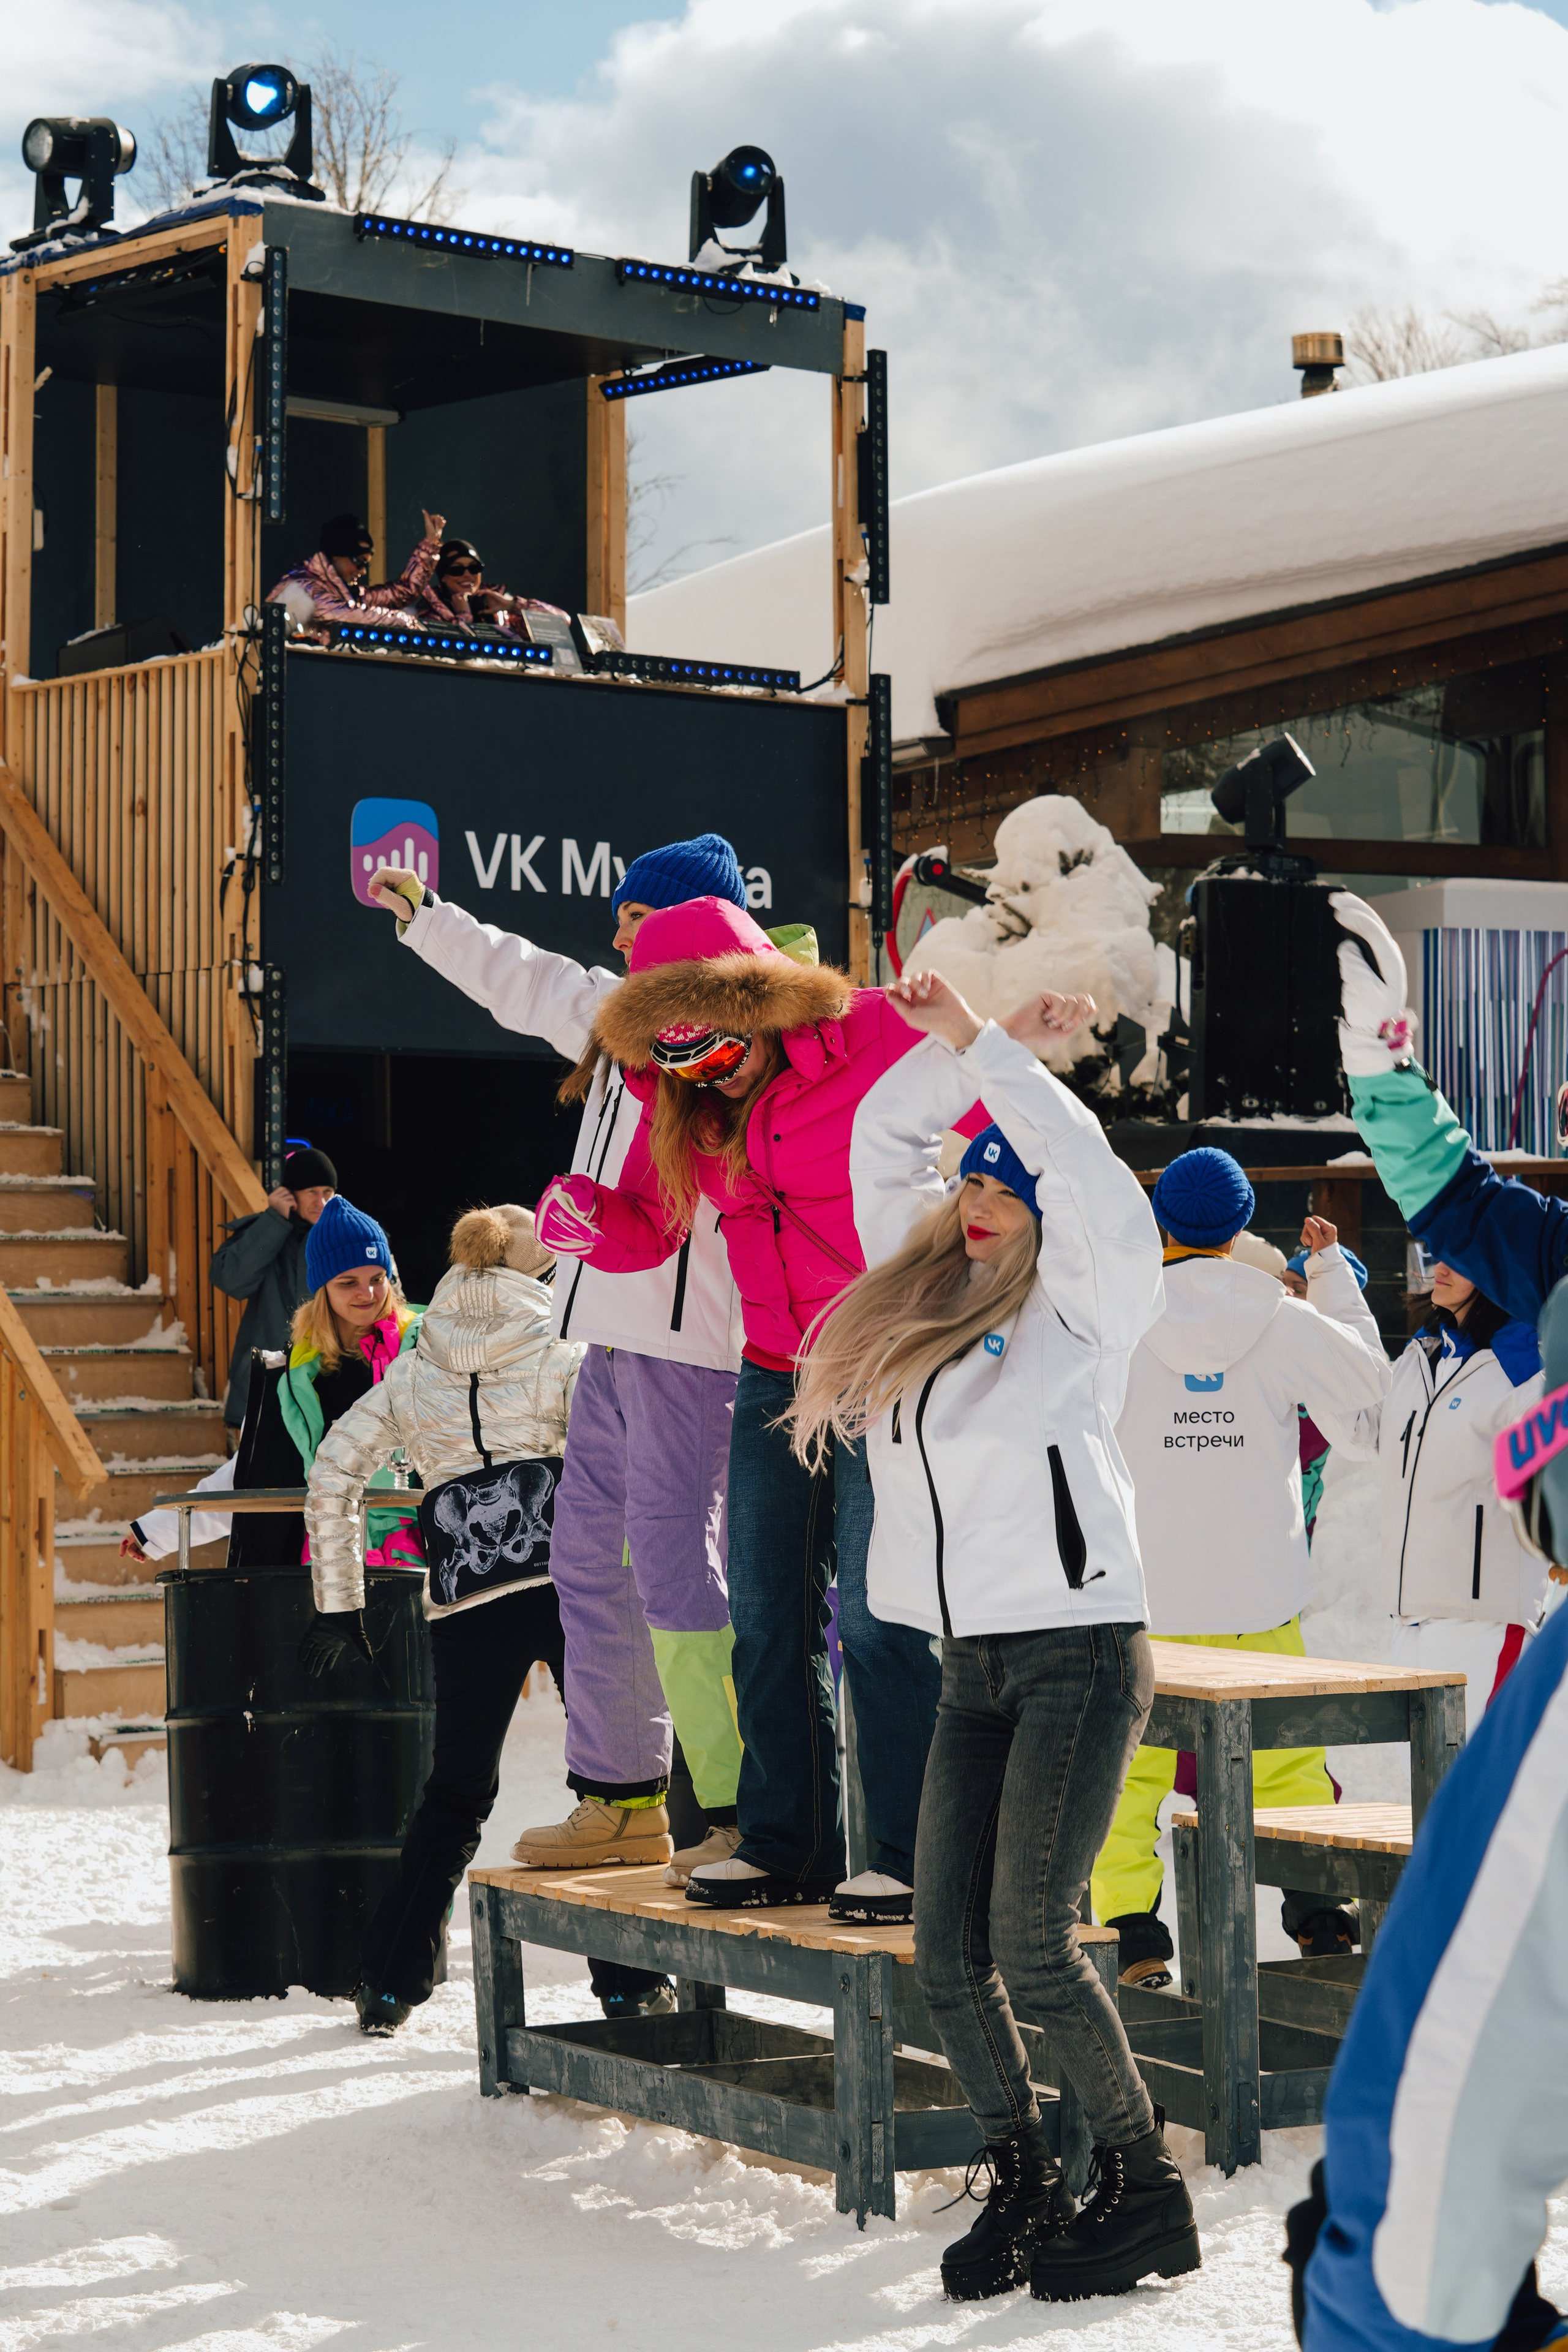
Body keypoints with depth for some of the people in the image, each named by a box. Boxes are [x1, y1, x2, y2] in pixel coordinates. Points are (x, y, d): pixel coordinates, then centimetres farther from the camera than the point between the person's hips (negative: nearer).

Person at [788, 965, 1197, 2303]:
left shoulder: (1082, 1306, -5)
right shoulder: (928, 1294, 12)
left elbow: (1091, 1172, -23)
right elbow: (883, 1139, 20)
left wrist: (979, 1044, -17)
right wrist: (980, 1046, 9)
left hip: (1079, 1652, -7)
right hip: (974, 1665, 7)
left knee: (1032, 1945, -12)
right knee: (948, 1954, 2)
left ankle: (1149, 2194, 2)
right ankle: (1023, 2190, 16)